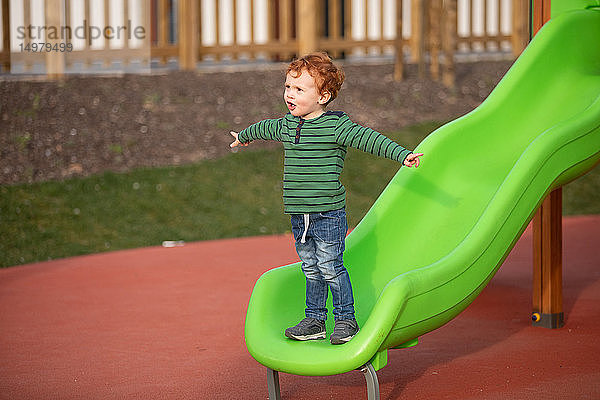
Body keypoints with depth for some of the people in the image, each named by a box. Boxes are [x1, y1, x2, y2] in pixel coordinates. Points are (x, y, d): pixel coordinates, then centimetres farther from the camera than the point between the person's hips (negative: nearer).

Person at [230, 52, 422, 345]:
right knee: (311, 269, 13)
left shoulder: (335, 126, -10)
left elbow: (368, 139, -16)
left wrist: (402, 154, -27)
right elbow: (266, 128, 32)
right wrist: (244, 136, 52)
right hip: (299, 215, 6)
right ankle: (314, 321, 21)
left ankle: (346, 320, 8)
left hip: (328, 213, -6)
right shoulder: (287, 125, 11)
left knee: (330, 267, -5)